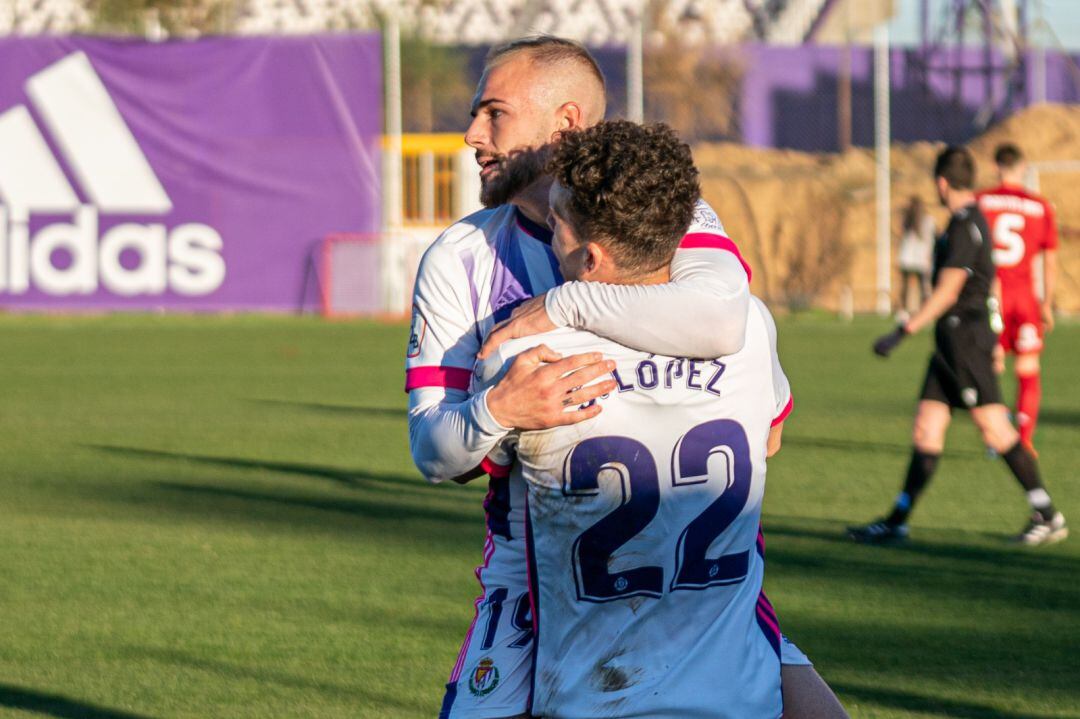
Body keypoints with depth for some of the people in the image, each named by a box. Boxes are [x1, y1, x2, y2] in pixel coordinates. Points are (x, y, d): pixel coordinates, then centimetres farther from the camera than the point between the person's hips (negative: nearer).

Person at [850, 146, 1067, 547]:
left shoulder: (965, 226, -15)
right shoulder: (971, 221, 15)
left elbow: (947, 292, -20)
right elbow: (984, 282, 22)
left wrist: (903, 332, -19)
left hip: (964, 336, -10)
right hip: (953, 343, 10)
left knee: (995, 429, -7)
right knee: (927, 427, 7)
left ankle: (1048, 517, -3)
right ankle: (897, 523, 8)